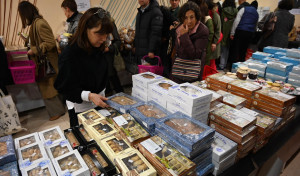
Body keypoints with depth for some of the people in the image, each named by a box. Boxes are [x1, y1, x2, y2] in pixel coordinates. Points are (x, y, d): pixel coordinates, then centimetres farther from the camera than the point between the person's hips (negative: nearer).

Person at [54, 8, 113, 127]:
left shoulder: (98, 48, -5)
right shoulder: (70, 54, -23)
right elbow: (64, 87, -19)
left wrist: (101, 95, 7)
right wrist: (89, 96, -33)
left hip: (99, 103, 6)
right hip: (80, 108, -5)